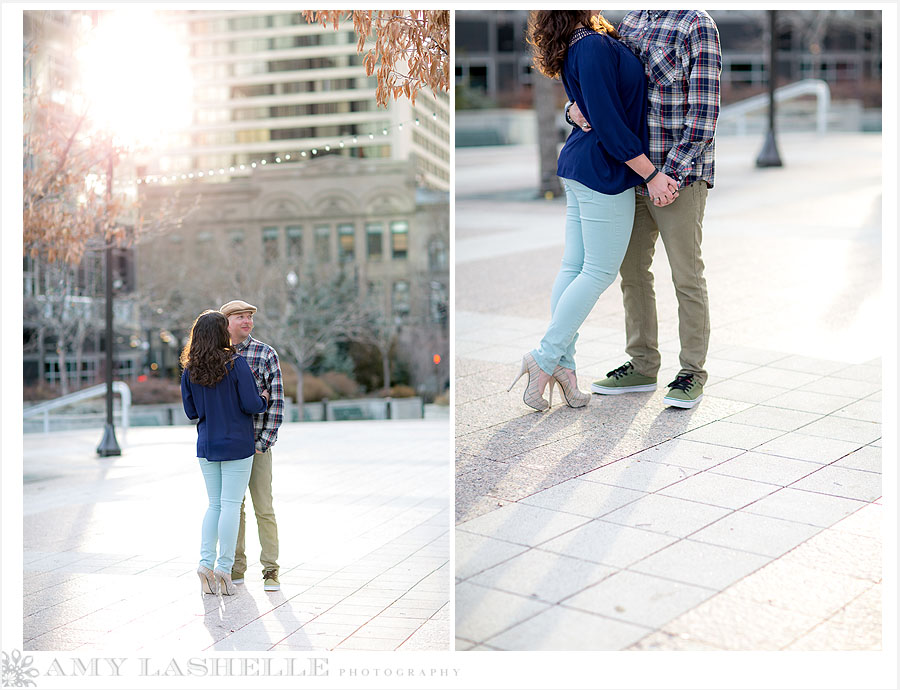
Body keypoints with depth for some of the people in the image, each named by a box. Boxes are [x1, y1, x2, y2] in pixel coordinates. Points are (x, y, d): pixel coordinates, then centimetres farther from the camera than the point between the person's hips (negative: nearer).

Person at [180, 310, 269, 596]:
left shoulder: (190, 371, 1)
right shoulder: (236, 364, -13)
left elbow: (191, 411, 6)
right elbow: (251, 405, -14)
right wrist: (264, 399, 7)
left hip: (206, 446, 5)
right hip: (236, 445, -5)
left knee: (214, 504, 15)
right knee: (230, 505, 1)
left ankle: (206, 562, 7)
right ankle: (224, 567, 2)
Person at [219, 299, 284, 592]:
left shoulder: (266, 354, -3)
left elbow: (277, 401, -6)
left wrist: (265, 443, -12)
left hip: (257, 443, -3)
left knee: (264, 508, -2)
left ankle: (270, 570, 6)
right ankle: (236, 568, 19)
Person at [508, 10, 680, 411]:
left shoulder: (583, 43, 10)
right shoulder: (594, 47, -19)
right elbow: (609, 123, -21)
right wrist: (651, 175, -16)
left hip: (578, 167, 10)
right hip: (604, 171, -10)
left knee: (574, 267, 10)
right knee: (599, 272, 0)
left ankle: (562, 363, 16)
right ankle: (545, 359, 4)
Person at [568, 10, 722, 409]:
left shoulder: (697, 25, -9)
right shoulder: (630, 23, 11)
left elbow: (704, 114, -14)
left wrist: (670, 174, -20)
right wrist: (575, 108, -7)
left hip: (680, 174, -7)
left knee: (687, 277, 1)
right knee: (632, 270, 11)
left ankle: (693, 372, 14)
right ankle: (642, 366, 24)